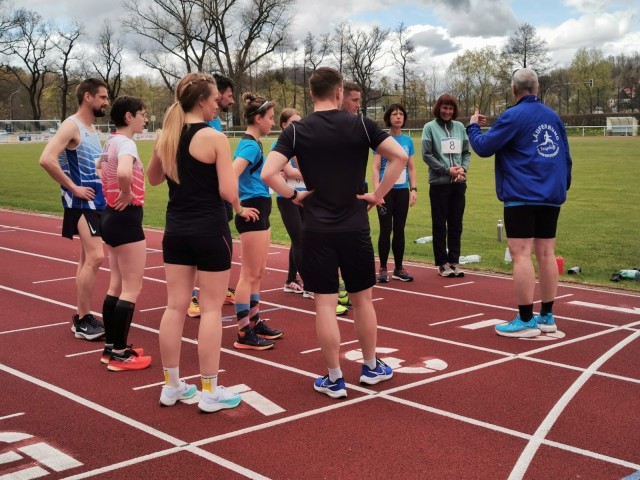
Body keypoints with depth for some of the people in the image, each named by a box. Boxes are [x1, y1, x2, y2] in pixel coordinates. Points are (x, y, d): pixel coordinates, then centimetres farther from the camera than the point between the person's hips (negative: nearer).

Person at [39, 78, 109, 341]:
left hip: (96, 200, 9)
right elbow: (46, 159, -26)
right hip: (82, 202, -9)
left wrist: (105, 184, 12)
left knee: (88, 259, 13)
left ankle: (83, 316, 21)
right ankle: (82, 320, -8)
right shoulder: (71, 126, -13)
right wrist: (73, 188, -20)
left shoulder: (92, 129, 15)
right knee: (95, 257, -16)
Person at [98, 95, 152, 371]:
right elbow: (124, 173, -39)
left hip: (111, 216, 10)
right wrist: (126, 195, -21)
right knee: (131, 288, -3)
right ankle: (119, 354, 2)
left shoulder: (111, 142, 11)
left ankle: (110, 347, 22)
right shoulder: (126, 143, -18)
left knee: (117, 285, 16)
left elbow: (100, 168, 30)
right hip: (126, 218, -10)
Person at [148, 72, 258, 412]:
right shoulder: (215, 138, -13)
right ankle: (210, 392, 10)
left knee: (175, 306, 11)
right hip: (209, 229, -6)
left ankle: (171, 386, 21)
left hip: (176, 229, 6)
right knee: (211, 309, 3)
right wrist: (240, 208, 3)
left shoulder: (165, 136, 5)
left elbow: (153, 178, 21)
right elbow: (228, 192, -17)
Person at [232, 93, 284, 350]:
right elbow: (230, 176, -29)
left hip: (259, 211, 10)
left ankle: (255, 322, 27)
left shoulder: (252, 143, 14)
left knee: (257, 274, 17)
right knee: (249, 275, -4)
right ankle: (244, 334, 2)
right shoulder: (250, 145, -16)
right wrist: (243, 207, -21)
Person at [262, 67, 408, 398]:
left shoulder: (297, 130, -4)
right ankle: (371, 367, 29)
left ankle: (334, 379, 11)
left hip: (317, 229, -1)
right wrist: (378, 195, -2)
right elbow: (400, 156, -9)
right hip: (355, 227, 1)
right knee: (362, 298, 16)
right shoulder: (360, 124, -3)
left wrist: (294, 195, 0)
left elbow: (268, 173, -14)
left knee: (325, 303, 4)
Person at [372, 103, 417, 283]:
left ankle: (399, 268, 17)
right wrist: (376, 191, -14)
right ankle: (383, 269, 9)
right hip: (386, 190, -3)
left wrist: (414, 189, 4)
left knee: (399, 230, 8)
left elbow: (411, 168, 12)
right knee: (386, 229, -1)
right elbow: (375, 167, -6)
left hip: (402, 191, 3)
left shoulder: (408, 140, 7)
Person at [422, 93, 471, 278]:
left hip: (459, 183, 4)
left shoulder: (460, 127, 7)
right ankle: (442, 263, 10)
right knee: (440, 225, 3)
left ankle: (454, 261, 17)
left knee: (456, 224, 9)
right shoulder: (430, 127, -4)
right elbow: (427, 155, -8)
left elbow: (466, 152, 11)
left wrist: (463, 168, -8)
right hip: (439, 183, -4)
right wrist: (447, 170, -12)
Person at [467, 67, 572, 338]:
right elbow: (565, 156, 16)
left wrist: (473, 127, 11)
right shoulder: (554, 117, 12)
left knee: (521, 254, -6)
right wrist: (563, 186, 26)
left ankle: (526, 321, -7)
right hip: (551, 196, 7)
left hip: (522, 196, -7)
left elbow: (483, 147, -7)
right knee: (546, 254, 9)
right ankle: (546, 317, 14)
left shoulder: (513, 116, -8)